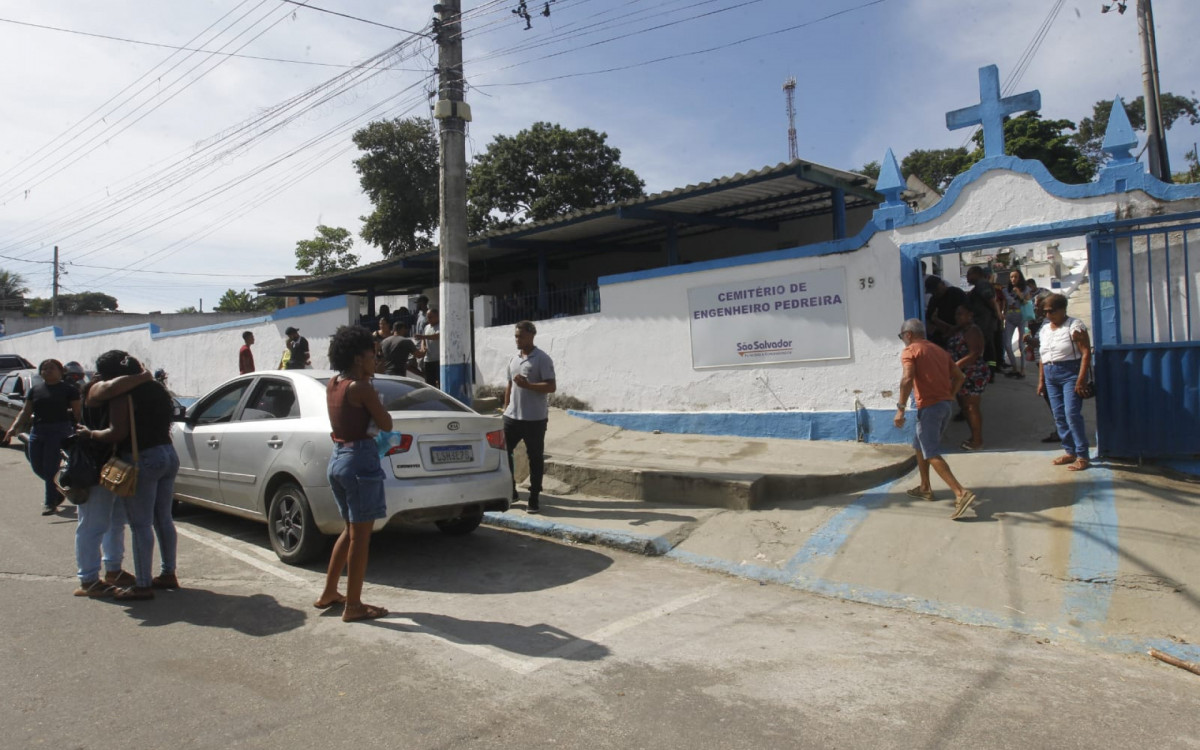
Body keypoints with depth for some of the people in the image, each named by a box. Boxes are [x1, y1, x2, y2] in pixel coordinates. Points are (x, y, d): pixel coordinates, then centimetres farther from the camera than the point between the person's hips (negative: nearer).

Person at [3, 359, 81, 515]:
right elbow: (25, 412, 11)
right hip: (37, 431, 5)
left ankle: (50, 503, 4)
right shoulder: (35, 389, 12)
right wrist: (14, 427, -3)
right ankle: (58, 487, 33)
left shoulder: (69, 389, -1)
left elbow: (78, 412, -2)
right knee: (37, 467, 9)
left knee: (50, 468, -6)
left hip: (59, 431, -5)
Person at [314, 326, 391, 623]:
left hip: (337, 458, 9)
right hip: (360, 460, -9)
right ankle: (353, 606, 9)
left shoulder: (333, 384, 9)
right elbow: (386, 424, -11)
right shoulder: (361, 388, -15)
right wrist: (376, 403, 6)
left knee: (352, 530, 22)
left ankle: (328, 593, 30)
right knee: (360, 535, 1)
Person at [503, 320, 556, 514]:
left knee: (535, 457, 2)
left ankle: (534, 498, 12)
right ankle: (509, 491, 21)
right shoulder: (513, 359, 13)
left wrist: (527, 385, -24)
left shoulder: (542, 359, -8)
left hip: (534, 418, -6)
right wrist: (506, 409, 16)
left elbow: (551, 387, -15)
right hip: (512, 416, 6)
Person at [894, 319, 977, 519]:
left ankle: (961, 493, -19)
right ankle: (925, 488, 30)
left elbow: (907, 379, -21)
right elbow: (959, 377, 19)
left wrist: (900, 409, -20)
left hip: (929, 407, -8)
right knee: (919, 445, 23)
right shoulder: (939, 350, 18)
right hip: (945, 405, 8)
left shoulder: (910, 351, -5)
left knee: (932, 454, -8)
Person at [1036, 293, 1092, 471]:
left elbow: (1086, 353, -12)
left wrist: (1081, 380, -18)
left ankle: (1083, 456, -8)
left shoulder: (1074, 326, -7)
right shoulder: (1044, 329, 15)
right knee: (1059, 416, 7)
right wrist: (1041, 380, 15)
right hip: (1051, 376, 7)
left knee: (1072, 414, -13)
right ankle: (1069, 451, 15)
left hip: (1070, 373, -7)